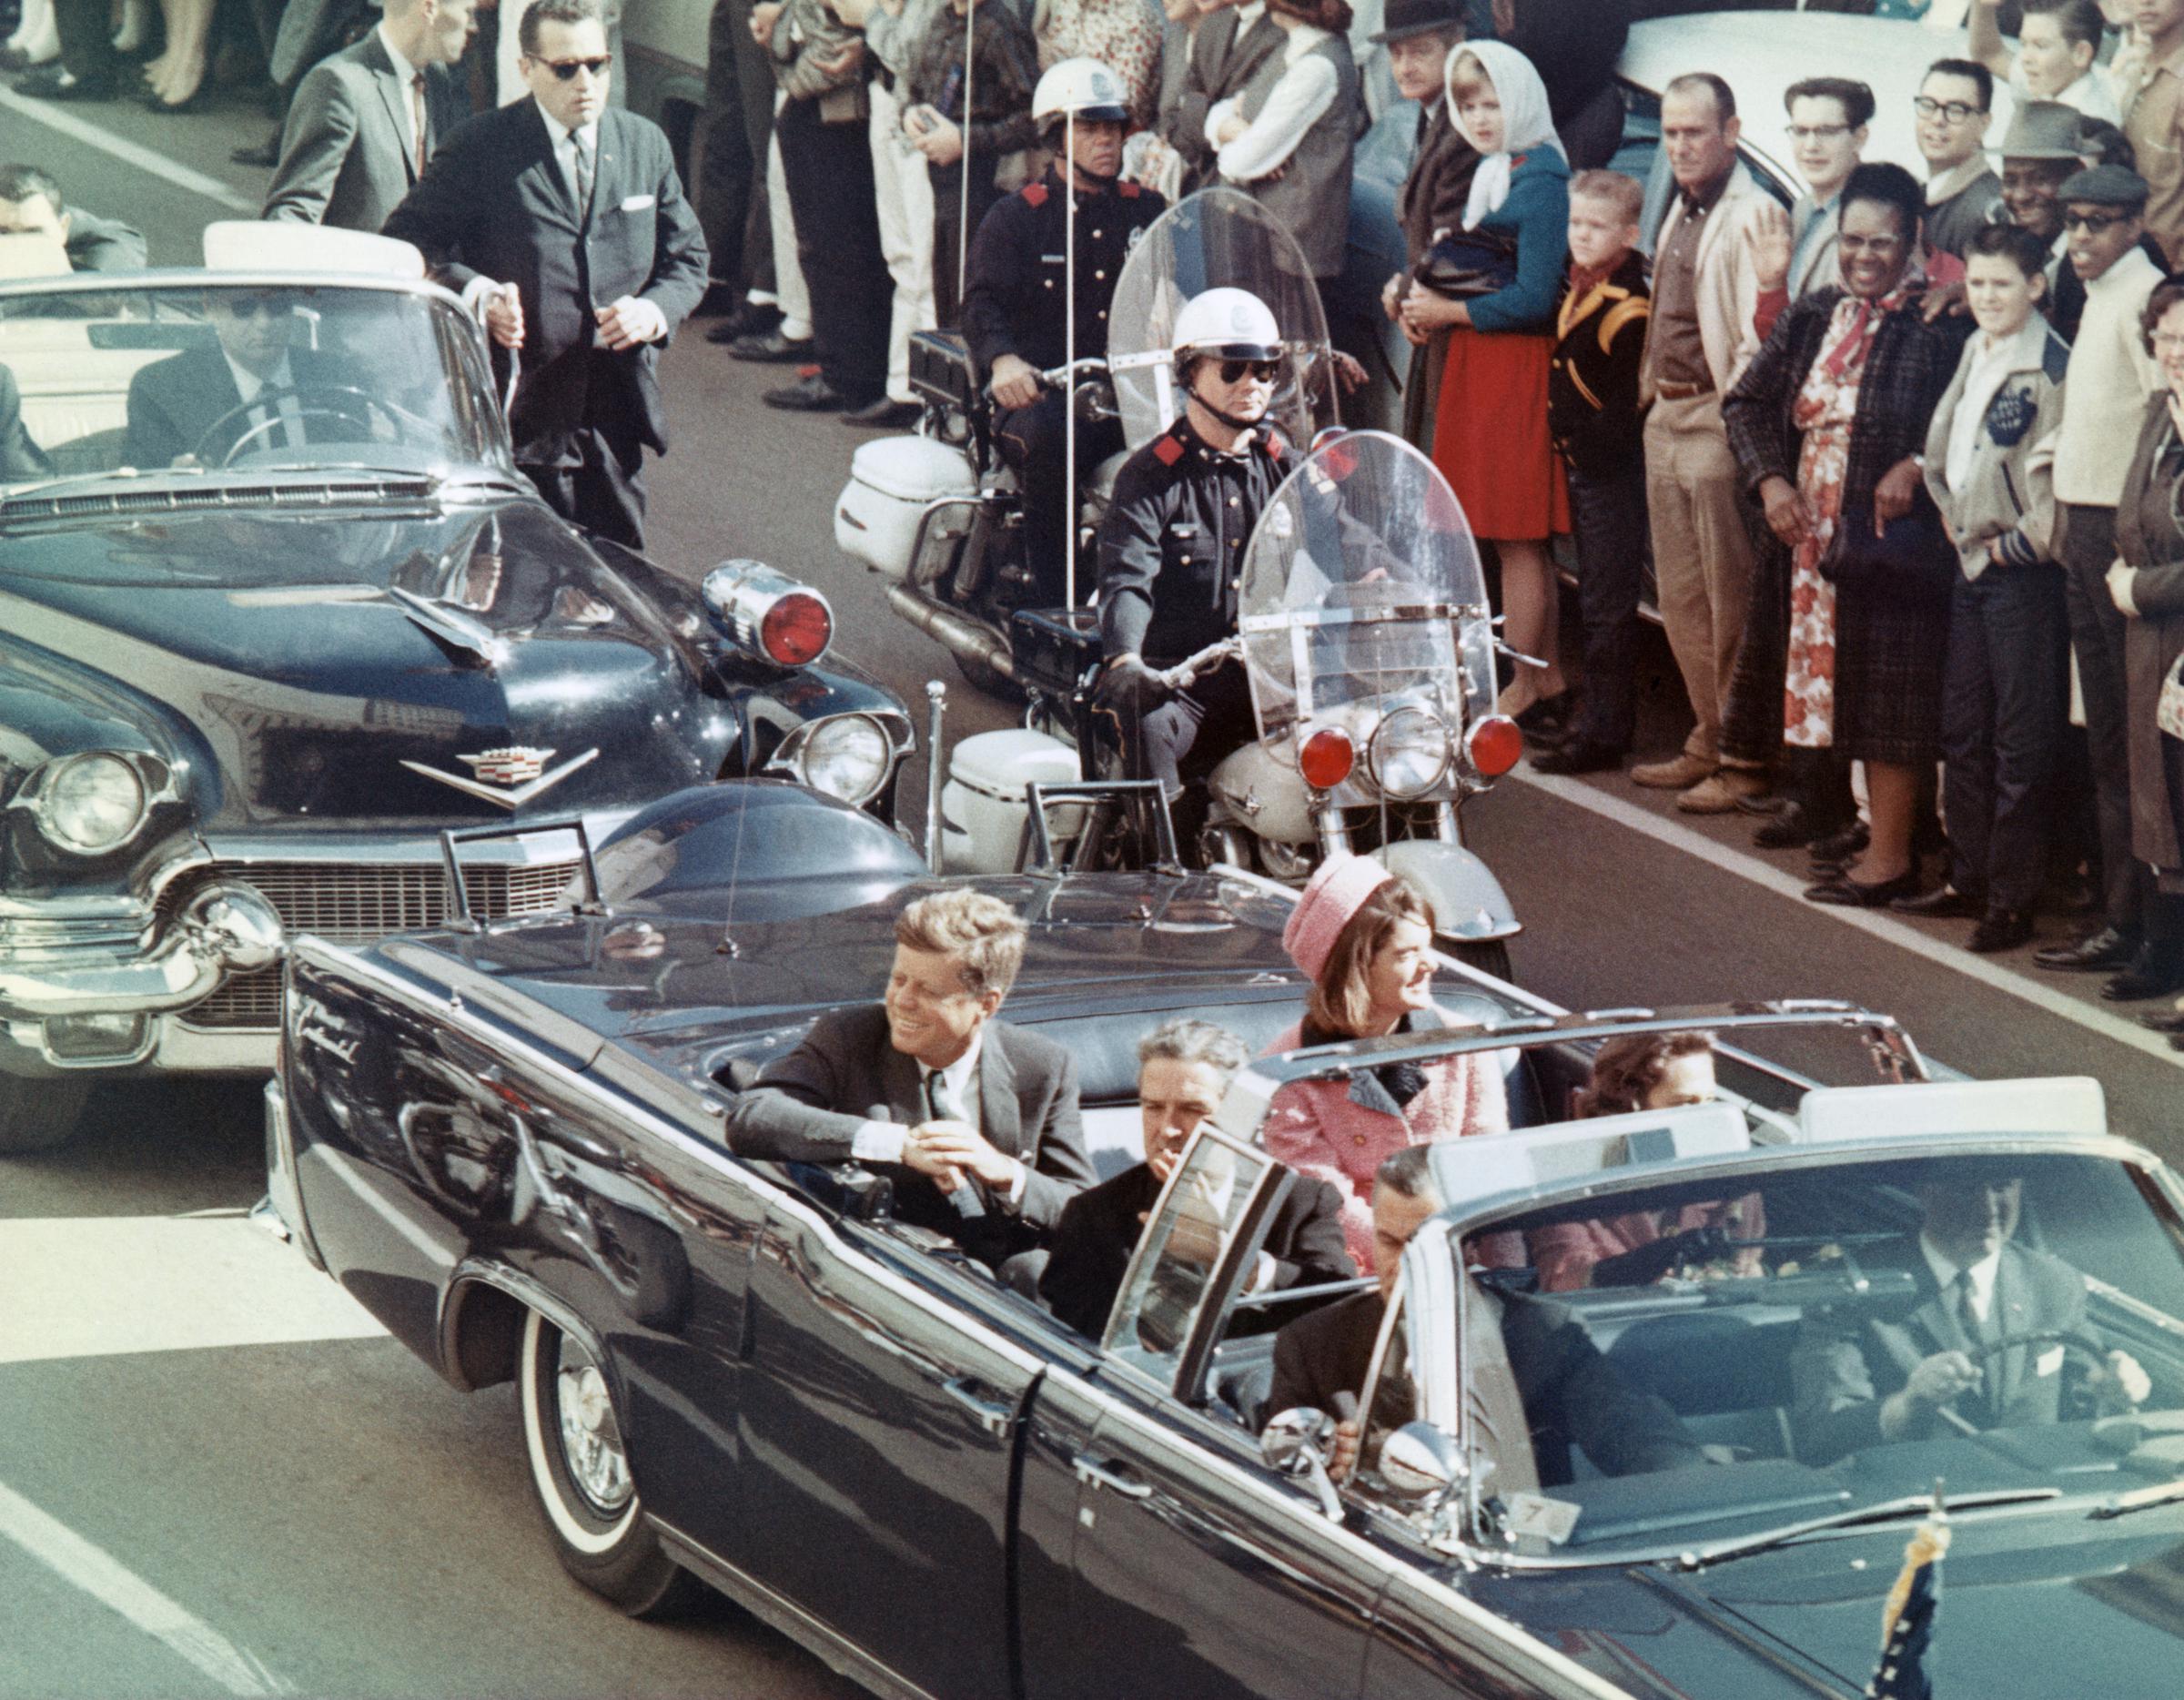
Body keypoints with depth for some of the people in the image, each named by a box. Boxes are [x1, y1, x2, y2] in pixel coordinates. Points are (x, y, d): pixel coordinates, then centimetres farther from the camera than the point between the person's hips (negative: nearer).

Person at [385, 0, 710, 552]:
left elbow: (687, 257, 17)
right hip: (522, 418, -4)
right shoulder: (481, 147, -3)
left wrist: (655, 310, -5)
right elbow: (405, 244, -3)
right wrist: (476, 293, -19)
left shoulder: (646, 144, 11)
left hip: (617, 418, 4)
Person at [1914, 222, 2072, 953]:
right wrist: (1954, 521, 13)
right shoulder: (1975, 352, 11)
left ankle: (2012, 901, 4)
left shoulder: (2051, 367, -15)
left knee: (2021, 742, -1)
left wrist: (2016, 543, -11)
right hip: (1974, 562, 8)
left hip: (2024, 571, -8)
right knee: (1962, 729, 14)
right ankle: (1969, 879, 24)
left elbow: (2057, 476, -18)